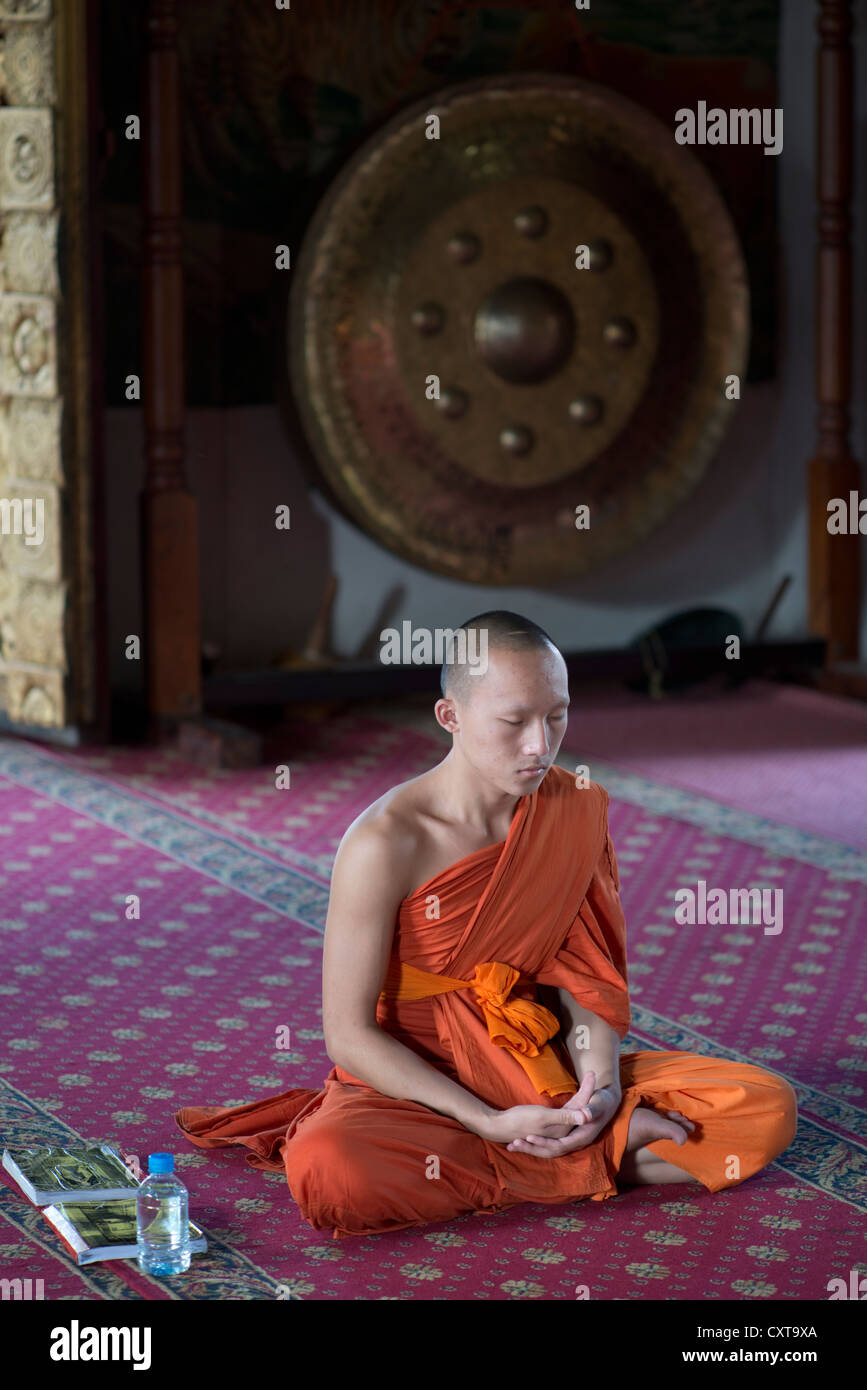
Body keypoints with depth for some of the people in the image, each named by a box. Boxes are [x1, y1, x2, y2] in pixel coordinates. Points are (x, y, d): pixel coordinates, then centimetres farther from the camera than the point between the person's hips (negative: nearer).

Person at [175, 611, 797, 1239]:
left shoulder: (575, 808, 1)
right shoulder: (385, 844, -16)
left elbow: (584, 972, 5)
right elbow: (349, 1034, -15)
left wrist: (602, 1081, -16)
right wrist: (493, 1125, -21)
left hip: (546, 1072, 4)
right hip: (416, 1085, -4)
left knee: (767, 1108, -15)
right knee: (326, 1171, -39)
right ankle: (613, 1144, -23)